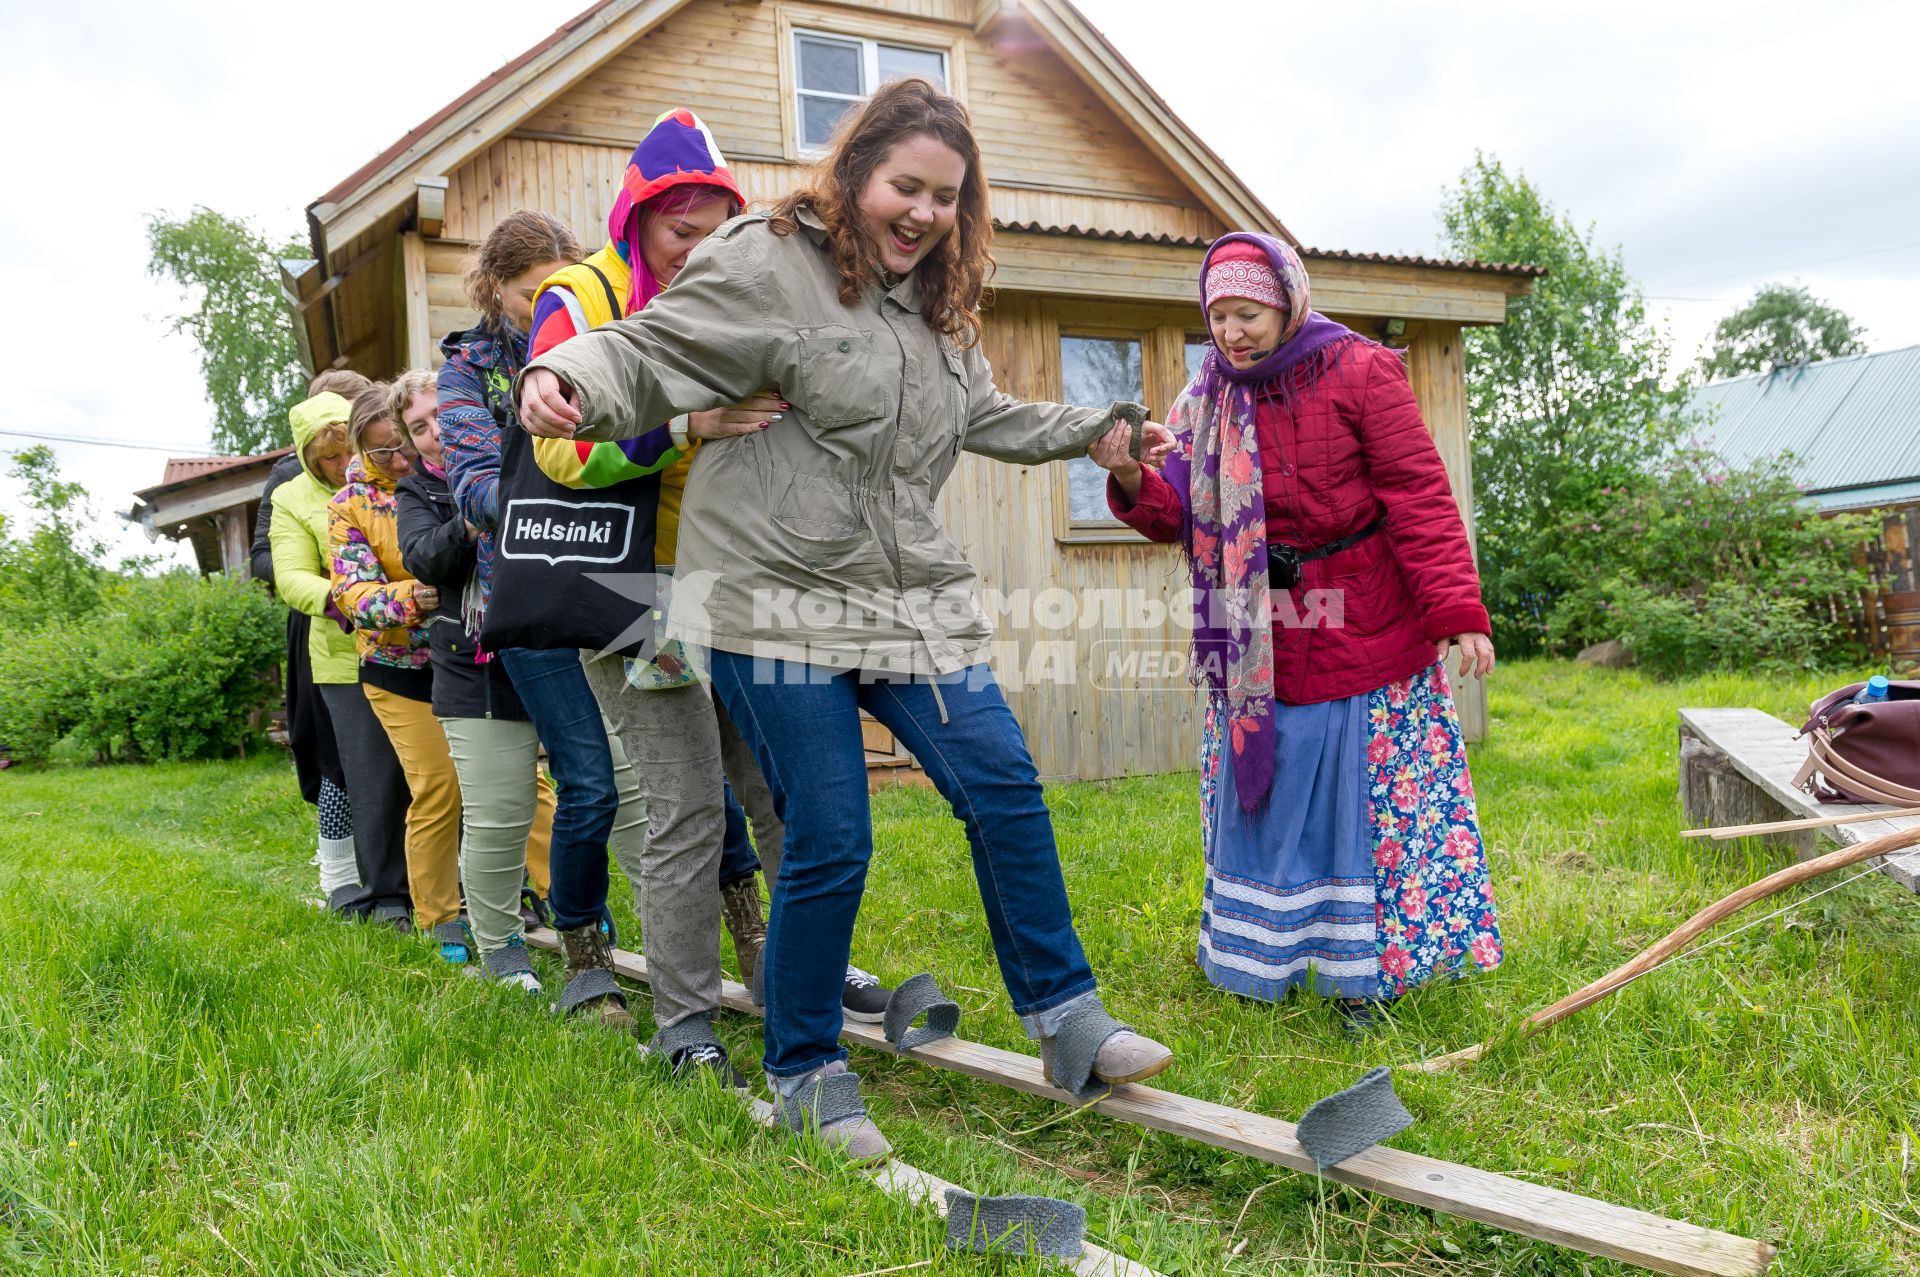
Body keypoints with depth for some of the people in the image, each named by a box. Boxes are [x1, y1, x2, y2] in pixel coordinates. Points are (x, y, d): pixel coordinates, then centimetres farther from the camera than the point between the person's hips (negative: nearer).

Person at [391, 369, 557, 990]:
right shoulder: (417, 493, 13)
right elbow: (423, 558, -7)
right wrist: (468, 528, -26)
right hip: (480, 674, 0)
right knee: (496, 814, -4)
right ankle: (499, 945, 15)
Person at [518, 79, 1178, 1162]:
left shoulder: (938, 301, 16)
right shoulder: (767, 262, -7)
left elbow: (985, 415, 31)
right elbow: (648, 353, -12)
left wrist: (1097, 429, 36)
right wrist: (569, 377, -33)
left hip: (911, 598, 7)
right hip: (783, 598, -7)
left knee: (1005, 789, -1)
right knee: (830, 842, -4)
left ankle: (1067, 1021, 16)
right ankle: (806, 1073, 18)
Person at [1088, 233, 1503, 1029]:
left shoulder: (1358, 374, -6)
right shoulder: (1204, 403, 7)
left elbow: (1419, 498, -10)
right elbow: (1181, 519, 3)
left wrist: (1457, 613, -18)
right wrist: (1132, 481, -19)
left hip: (1366, 635, -4)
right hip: (1260, 651, 4)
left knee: (1372, 798, 3)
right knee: (1260, 800, 11)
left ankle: (1365, 974, 16)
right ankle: (1258, 964, 26)